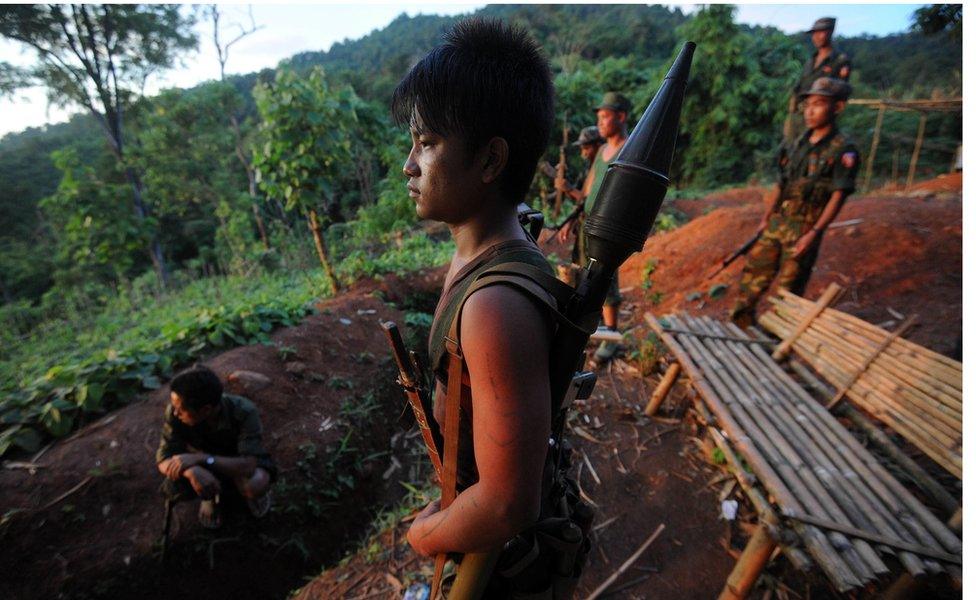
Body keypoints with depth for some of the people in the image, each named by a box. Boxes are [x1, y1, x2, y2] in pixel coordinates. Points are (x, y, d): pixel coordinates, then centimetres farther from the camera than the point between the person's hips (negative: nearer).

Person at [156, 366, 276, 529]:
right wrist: (193, 471, -44)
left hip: (239, 463, -3)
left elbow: (249, 465, -39)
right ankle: (211, 495, 9)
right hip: (203, 466, 3)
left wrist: (200, 458, -46)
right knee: (173, 488, -26)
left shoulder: (244, 412, -36)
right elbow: (163, 459, -23)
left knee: (255, 484, -34)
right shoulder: (175, 412, -28)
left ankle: (252, 493, 6)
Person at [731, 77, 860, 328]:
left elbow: (838, 197, -12)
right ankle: (742, 322, 22)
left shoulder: (843, 151, -7)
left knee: (789, 288, 1)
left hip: (805, 229, -6)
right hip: (776, 223, 6)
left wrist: (814, 233, -21)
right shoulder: (798, 144, 11)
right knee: (753, 272, 8)